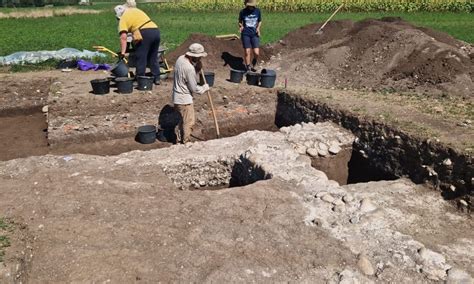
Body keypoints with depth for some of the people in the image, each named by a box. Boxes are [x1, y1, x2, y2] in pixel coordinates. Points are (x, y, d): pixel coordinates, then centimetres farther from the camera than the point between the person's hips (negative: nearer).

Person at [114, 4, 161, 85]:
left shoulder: (123, 19, 5)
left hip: (145, 33, -7)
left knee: (141, 58, 3)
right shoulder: (136, 10, 25)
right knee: (153, 57, 17)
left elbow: (123, 37, -6)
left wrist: (122, 52, -8)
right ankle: (156, 78, 21)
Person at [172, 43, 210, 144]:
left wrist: (198, 67, -4)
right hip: (184, 99, -9)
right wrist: (205, 87, -1)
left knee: (183, 120, 23)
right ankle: (185, 143, 17)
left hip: (177, 97, 9)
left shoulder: (181, 58, 0)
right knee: (189, 122, 5)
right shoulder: (189, 68, -27)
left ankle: (179, 140, 33)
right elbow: (194, 89, -19)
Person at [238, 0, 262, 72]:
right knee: (247, 52, -1)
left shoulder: (257, 11, 1)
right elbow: (240, 22, 9)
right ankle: (248, 69, 13)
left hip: (254, 34, 1)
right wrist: (241, 26, -13)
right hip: (245, 34, -1)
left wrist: (258, 28, -4)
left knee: (256, 53, -8)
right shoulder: (243, 12, -3)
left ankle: (254, 65, 20)